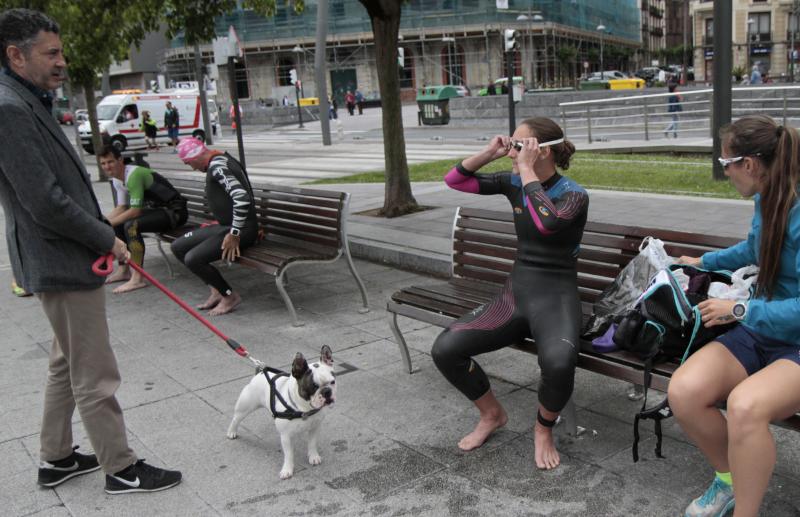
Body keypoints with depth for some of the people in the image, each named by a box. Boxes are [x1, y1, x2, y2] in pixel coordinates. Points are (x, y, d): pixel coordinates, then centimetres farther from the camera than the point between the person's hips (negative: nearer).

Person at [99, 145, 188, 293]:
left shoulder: (134, 174, -24)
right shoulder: (117, 179, 5)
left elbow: (135, 210, -25)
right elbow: (121, 208, 8)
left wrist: (108, 224, -19)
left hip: (174, 211, -10)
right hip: (156, 208, 10)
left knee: (131, 225, -28)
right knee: (118, 224, 7)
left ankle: (137, 279, -26)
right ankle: (124, 270, 17)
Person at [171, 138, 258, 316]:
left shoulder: (217, 167, -19)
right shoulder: (220, 160, 11)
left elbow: (242, 198, -31)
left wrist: (234, 234, -24)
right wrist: (221, 222, 14)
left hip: (241, 229, -10)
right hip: (226, 225, 10)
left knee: (192, 258, -23)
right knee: (178, 247, 8)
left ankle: (230, 296, -4)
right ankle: (216, 290, 10)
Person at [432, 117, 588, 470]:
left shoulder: (574, 194, -9)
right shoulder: (514, 184, 7)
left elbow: (547, 223, -32)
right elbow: (454, 180, 11)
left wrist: (528, 170, -22)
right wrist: (488, 153, -3)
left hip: (555, 298, -5)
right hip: (514, 294, 5)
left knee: (558, 362, -39)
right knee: (445, 349, -14)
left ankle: (544, 429, -4)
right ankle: (492, 414, 13)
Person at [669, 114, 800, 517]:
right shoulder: (765, 200, 5)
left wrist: (739, 310, -18)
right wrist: (704, 262, 37)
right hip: (760, 334, 7)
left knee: (745, 405, -37)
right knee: (683, 392, -19)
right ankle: (728, 477, 9)